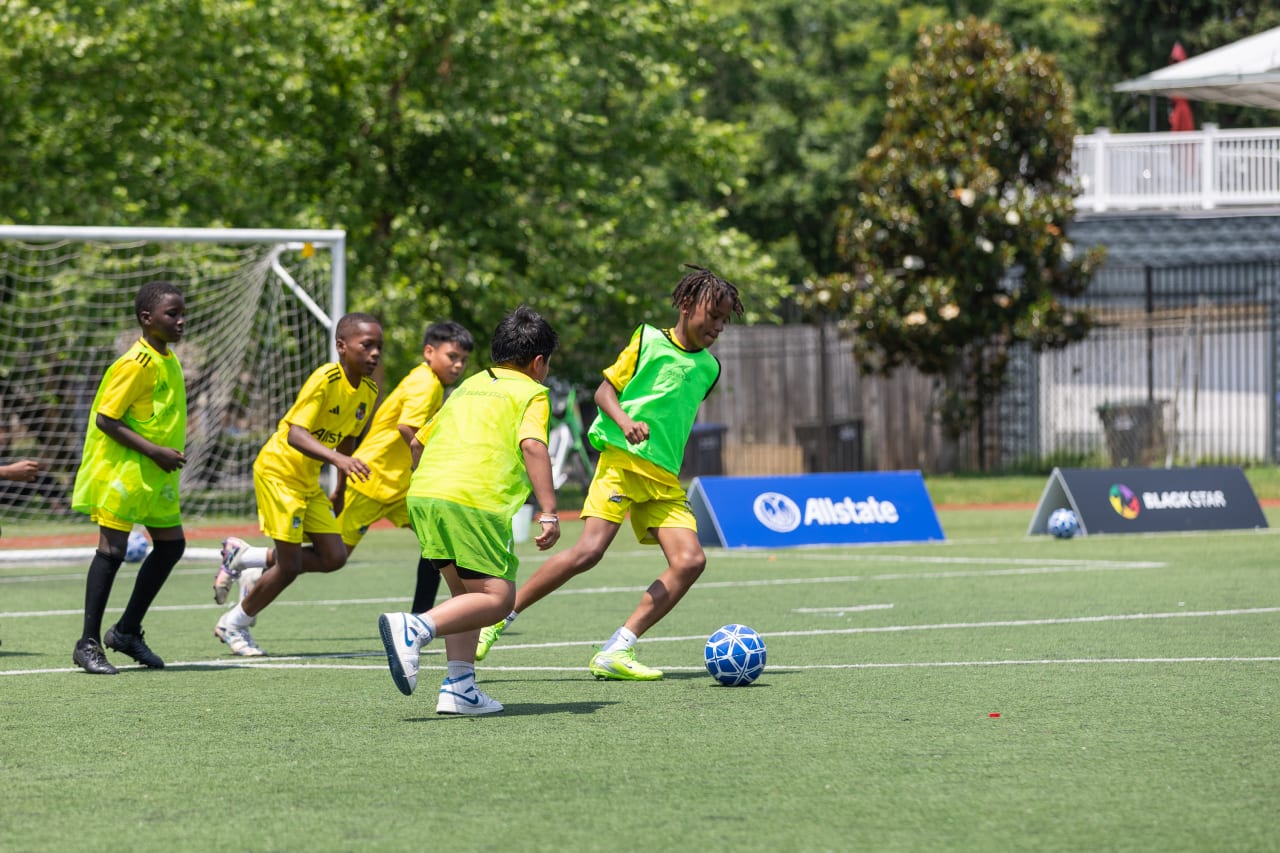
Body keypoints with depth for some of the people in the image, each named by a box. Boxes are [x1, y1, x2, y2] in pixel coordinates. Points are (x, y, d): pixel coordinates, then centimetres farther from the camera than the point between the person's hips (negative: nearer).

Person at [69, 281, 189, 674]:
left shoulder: (169, 361, 9)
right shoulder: (136, 364, -18)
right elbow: (105, 419, -20)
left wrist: (171, 455, 10)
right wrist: (155, 450, -21)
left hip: (155, 475, 9)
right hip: (121, 470, -9)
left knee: (171, 545, 10)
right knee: (112, 548, -8)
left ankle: (127, 631, 21)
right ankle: (88, 643, -3)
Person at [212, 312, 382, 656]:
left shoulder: (369, 391, 0)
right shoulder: (325, 379, -24)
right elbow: (295, 434, -33)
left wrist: (340, 491, 22)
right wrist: (336, 457, -47)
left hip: (308, 481, 8)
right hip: (278, 470, -8)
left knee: (334, 557, 1)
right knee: (290, 565, -9)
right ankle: (234, 624, 13)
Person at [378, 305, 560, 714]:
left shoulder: (468, 386, 28)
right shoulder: (531, 392, 9)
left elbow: (419, 442, 33)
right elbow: (532, 445, -9)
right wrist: (549, 512, -14)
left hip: (423, 492, 7)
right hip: (473, 500, -7)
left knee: (467, 592, 18)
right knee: (497, 597, -4)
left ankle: (458, 688, 6)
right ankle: (413, 628, -25)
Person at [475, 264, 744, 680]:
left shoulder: (708, 368, 17)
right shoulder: (648, 340, 2)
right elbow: (605, 390, 1)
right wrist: (624, 422, -17)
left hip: (665, 477, 6)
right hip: (622, 458, -6)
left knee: (690, 560, -14)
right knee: (590, 549, -22)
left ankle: (616, 652, -13)